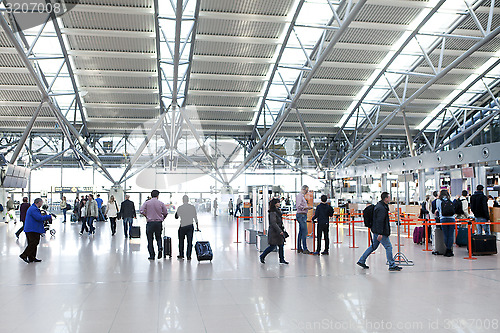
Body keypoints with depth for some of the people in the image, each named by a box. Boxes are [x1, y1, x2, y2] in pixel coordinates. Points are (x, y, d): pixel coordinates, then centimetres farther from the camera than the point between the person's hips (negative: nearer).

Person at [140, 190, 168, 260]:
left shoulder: (147, 203, 0)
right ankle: (160, 248, -9)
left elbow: (141, 211, -10)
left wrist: (147, 216, 6)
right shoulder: (161, 203, 1)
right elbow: (165, 213, 3)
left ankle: (152, 256, 8)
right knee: (158, 238, 19)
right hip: (159, 223, 1)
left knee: (150, 239, 8)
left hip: (150, 223, -1)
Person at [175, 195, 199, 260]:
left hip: (182, 226, -1)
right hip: (190, 226, 2)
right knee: (190, 241, 4)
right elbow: (195, 217, 4)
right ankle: (188, 256, 4)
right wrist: (197, 226, 11)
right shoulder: (192, 207, 1)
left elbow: (176, 217, 1)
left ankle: (181, 255, 20)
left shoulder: (180, 207, -6)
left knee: (181, 241, 14)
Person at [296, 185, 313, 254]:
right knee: (304, 232, -11)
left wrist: (308, 207, 12)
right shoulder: (299, 196, -11)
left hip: (303, 215, 11)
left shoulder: (302, 196, 19)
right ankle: (305, 249, -9)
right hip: (301, 215, -11)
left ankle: (299, 248, 16)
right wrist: (307, 207, -15)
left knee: (301, 232, 12)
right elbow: (299, 206, -20)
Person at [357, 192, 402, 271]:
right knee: (388, 247, -2)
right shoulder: (381, 208, -20)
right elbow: (379, 221, -25)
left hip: (376, 231, 10)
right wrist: (380, 233, -26)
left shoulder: (379, 205, 13)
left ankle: (361, 261, 20)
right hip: (380, 231, -10)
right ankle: (392, 266, 5)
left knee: (373, 246, 16)